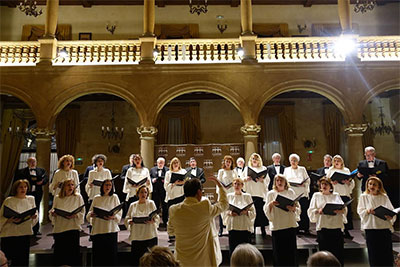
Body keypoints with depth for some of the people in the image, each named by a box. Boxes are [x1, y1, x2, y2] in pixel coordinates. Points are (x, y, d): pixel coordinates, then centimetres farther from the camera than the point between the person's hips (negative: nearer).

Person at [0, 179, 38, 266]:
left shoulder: (31, 199, 8)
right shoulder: (9, 200, -5)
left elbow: (35, 214, 15)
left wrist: (34, 216, -6)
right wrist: (11, 220, -22)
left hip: (26, 233, 4)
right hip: (10, 234, -3)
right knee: (7, 260, -2)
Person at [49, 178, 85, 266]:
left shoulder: (78, 197, 3)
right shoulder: (57, 198, 10)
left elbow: (82, 213, 1)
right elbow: (51, 212, 14)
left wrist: (75, 215, -17)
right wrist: (52, 213, -8)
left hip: (73, 227, -2)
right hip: (59, 228, 3)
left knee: (73, 252, -3)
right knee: (59, 252, 6)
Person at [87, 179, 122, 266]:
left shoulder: (114, 197, 7)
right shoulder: (96, 198, 11)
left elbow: (119, 213, 2)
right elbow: (89, 213, 10)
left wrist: (113, 217, -18)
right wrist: (91, 214, -12)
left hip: (111, 229, -1)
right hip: (98, 229, 1)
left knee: (111, 254, -1)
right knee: (97, 254, 3)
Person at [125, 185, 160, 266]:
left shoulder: (151, 203, 6)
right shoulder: (133, 205, 12)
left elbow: (157, 217, 3)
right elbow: (127, 219, 10)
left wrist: (152, 221, -17)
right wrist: (130, 221, -11)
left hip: (150, 236, -1)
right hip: (136, 237, 2)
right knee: (136, 259, 0)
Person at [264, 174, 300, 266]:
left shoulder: (290, 192, 8)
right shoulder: (270, 194, 6)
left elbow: (297, 207, 8)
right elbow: (266, 210, 5)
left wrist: (293, 208, -12)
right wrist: (270, 204, -14)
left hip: (290, 224, 1)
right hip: (276, 225, -1)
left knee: (291, 249, 1)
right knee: (278, 250, 1)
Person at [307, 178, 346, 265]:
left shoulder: (336, 195, 15)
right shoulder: (316, 195, 10)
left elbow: (344, 208, 5)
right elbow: (311, 211, 5)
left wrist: (341, 210, -16)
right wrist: (318, 211, -15)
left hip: (337, 226, 1)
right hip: (323, 227, -1)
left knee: (339, 251, 1)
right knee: (324, 251, 1)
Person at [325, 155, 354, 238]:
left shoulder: (346, 170, 17)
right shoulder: (330, 170, 11)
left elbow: (352, 183, 11)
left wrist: (348, 182, -9)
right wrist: (332, 183, -13)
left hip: (345, 194, 2)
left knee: (347, 212, 0)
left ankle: (346, 231, 12)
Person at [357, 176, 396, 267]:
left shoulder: (384, 197, 7)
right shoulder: (363, 197, 6)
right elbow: (360, 211, 2)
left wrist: (390, 216, -17)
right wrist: (367, 211, -17)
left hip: (385, 226, 1)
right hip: (370, 227, -1)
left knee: (387, 252, 3)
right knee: (373, 252, 3)